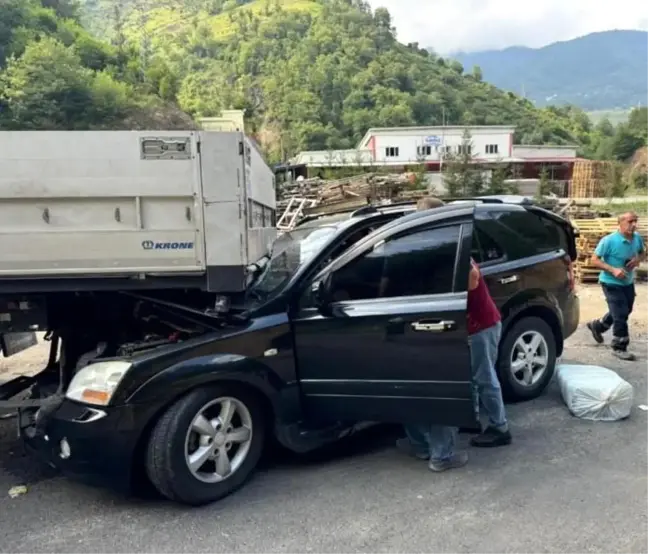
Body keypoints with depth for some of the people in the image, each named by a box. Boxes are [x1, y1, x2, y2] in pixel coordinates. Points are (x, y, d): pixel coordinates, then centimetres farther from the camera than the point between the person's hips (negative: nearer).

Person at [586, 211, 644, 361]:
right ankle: (619, 348, 9)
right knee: (621, 315, -6)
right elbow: (594, 260, -17)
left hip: (628, 282, 7)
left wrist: (638, 259, -10)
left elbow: (642, 252, 14)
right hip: (611, 283, -7)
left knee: (625, 311, 22)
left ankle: (596, 326, 44)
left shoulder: (637, 238, -4)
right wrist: (613, 270, -28)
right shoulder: (609, 240, -22)